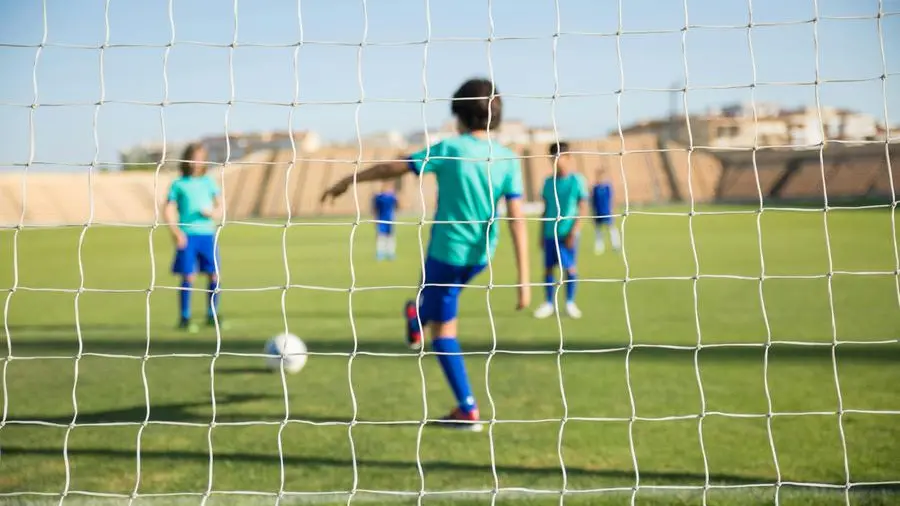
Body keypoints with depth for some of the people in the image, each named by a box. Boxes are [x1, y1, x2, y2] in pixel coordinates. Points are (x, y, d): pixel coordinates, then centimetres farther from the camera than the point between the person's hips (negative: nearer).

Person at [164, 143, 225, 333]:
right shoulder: (179, 185, 3)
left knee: (215, 275, 0)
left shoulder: (208, 182, 12)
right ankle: (184, 318, 3)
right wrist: (176, 231, -11)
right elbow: (168, 210, 0)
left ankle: (212, 315, 13)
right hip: (187, 235, -3)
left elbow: (220, 205, 15)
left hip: (207, 234, 3)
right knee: (188, 277, -6)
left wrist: (213, 213, -7)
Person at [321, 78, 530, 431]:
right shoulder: (508, 160, -5)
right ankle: (417, 323, 61)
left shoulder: (450, 149, -14)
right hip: (481, 256, 4)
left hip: (447, 252, -4)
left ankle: (467, 410, 8)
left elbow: (393, 169, -7)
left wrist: (347, 182, 6)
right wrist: (524, 279, -9)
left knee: (444, 329, 9)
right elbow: (517, 220, -10)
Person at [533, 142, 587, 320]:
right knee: (548, 268, 4)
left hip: (567, 233, -4)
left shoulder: (577, 180, -4)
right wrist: (542, 234, 12)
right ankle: (549, 304, 14)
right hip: (550, 234, 4)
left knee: (569, 268, 0)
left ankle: (570, 303, 14)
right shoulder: (548, 182, 9)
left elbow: (583, 208, -5)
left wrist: (573, 232, -12)